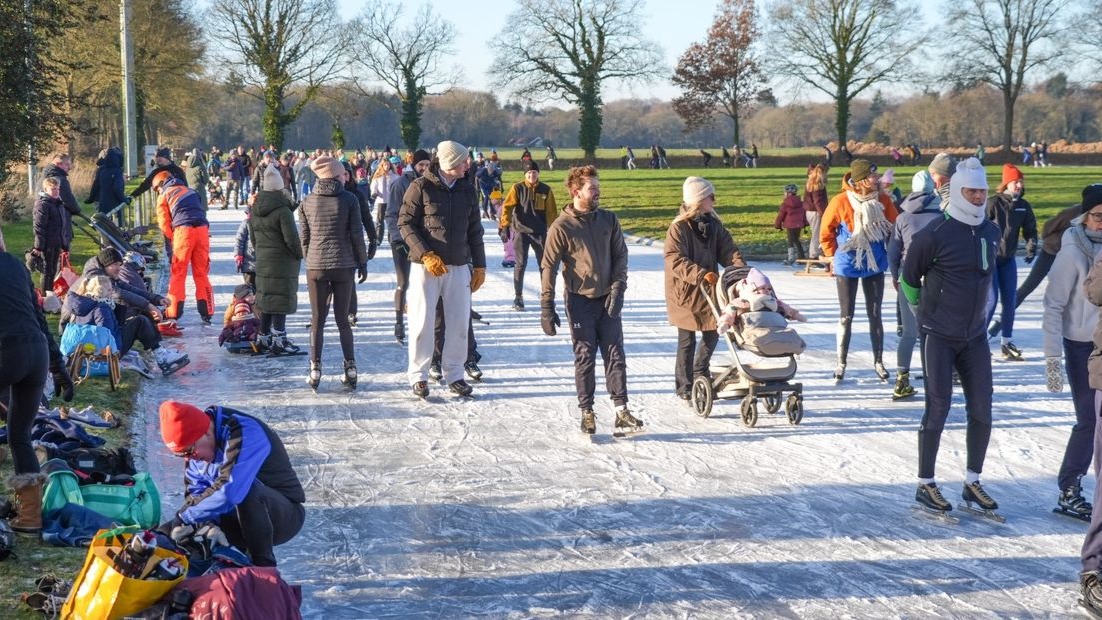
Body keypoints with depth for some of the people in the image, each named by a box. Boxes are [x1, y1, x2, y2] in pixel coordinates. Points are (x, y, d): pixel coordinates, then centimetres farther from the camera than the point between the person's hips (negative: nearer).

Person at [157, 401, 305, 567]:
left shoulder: (244, 434, -28)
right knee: (166, 534, -7)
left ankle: (263, 566, -23)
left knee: (248, 491, -40)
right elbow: (195, 492, -5)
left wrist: (183, 517, -31)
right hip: (238, 517, 7)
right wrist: (208, 524, -26)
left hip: (286, 515, -7)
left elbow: (229, 492, -39)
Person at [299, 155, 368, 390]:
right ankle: (350, 369, 7)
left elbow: (304, 237, 5)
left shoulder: (308, 202, 3)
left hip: (316, 267, 1)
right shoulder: (349, 199, -4)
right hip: (344, 266, -1)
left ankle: (315, 370, 4)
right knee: (342, 319, 9)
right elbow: (357, 234, -4)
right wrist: (362, 263, 5)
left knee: (317, 321, 7)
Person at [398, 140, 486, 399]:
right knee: (423, 321, -1)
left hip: (459, 266, 4)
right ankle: (418, 375, 11)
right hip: (426, 266, -4)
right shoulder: (421, 187, -7)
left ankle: (454, 373, 17)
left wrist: (479, 265, 13)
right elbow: (405, 223, -6)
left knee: (459, 322, 5)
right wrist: (425, 254, -15)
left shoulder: (467, 189, 8)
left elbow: (474, 230, 15)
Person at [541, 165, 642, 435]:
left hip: (608, 300, 3)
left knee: (615, 355, 1)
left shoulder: (608, 220, 4)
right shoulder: (561, 227, -8)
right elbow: (548, 268, -7)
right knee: (585, 358, 2)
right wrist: (547, 308, -10)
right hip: (579, 301, -3)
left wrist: (617, 288, -6)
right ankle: (587, 413, 11)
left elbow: (620, 256, 8)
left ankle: (621, 412, 3)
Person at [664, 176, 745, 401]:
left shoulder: (713, 224, 6)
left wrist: (741, 267, -16)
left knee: (712, 334, 12)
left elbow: (727, 249, 3)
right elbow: (675, 260, -22)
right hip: (685, 292, -6)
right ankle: (685, 387, 13)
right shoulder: (679, 227, -15)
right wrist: (701, 274, -31)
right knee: (687, 341, 1)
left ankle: (700, 373, 36)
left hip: (708, 290, 6)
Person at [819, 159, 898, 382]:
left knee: (875, 315, 8)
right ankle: (841, 363, 17)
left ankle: (878, 362, 19)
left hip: (875, 265, 2)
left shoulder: (883, 200, -9)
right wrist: (835, 254, 2)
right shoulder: (840, 202, -17)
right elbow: (826, 231, -3)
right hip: (847, 267, -2)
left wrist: (885, 251, 8)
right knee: (846, 317, 6)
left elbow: (894, 227, 6)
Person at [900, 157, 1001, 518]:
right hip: (938, 336, -6)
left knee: (982, 409, 5)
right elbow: (909, 278, -3)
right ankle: (925, 485, 6)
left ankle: (972, 482, 18)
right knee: (938, 407, -5)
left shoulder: (991, 233, 6)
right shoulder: (935, 235, -14)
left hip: (975, 336, 6)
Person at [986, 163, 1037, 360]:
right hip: (990, 257, -5)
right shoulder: (993, 203, -15)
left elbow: (1030, 229, 10)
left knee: (1010, 301, 8)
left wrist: (1031, 248, -5)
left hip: (1009, 259, 6)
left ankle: (1007, 343, 18)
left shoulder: (1023, 206, 2)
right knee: (991, 300, -9)